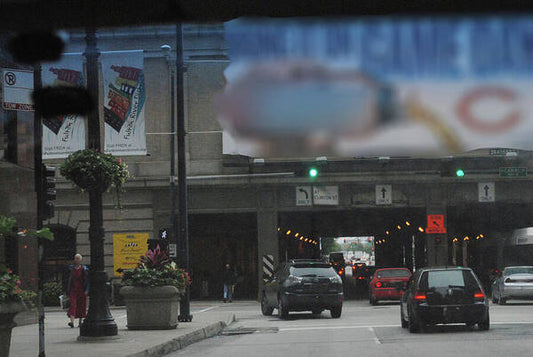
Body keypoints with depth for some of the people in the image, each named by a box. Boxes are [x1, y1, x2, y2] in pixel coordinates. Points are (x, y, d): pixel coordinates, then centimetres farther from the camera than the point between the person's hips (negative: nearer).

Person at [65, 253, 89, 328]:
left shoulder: (84, 269, 2)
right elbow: (68, 279, 11)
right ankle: (72, 321, -23)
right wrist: (67, 290, 7)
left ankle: (80, 322, 18)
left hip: (81, 290, 0)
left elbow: (87, 280, 0)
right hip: (73, 289, 0)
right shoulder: (71, 268, 7)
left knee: (81, 306, 6)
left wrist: (86, 290, -10)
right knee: (73, 304, -13)